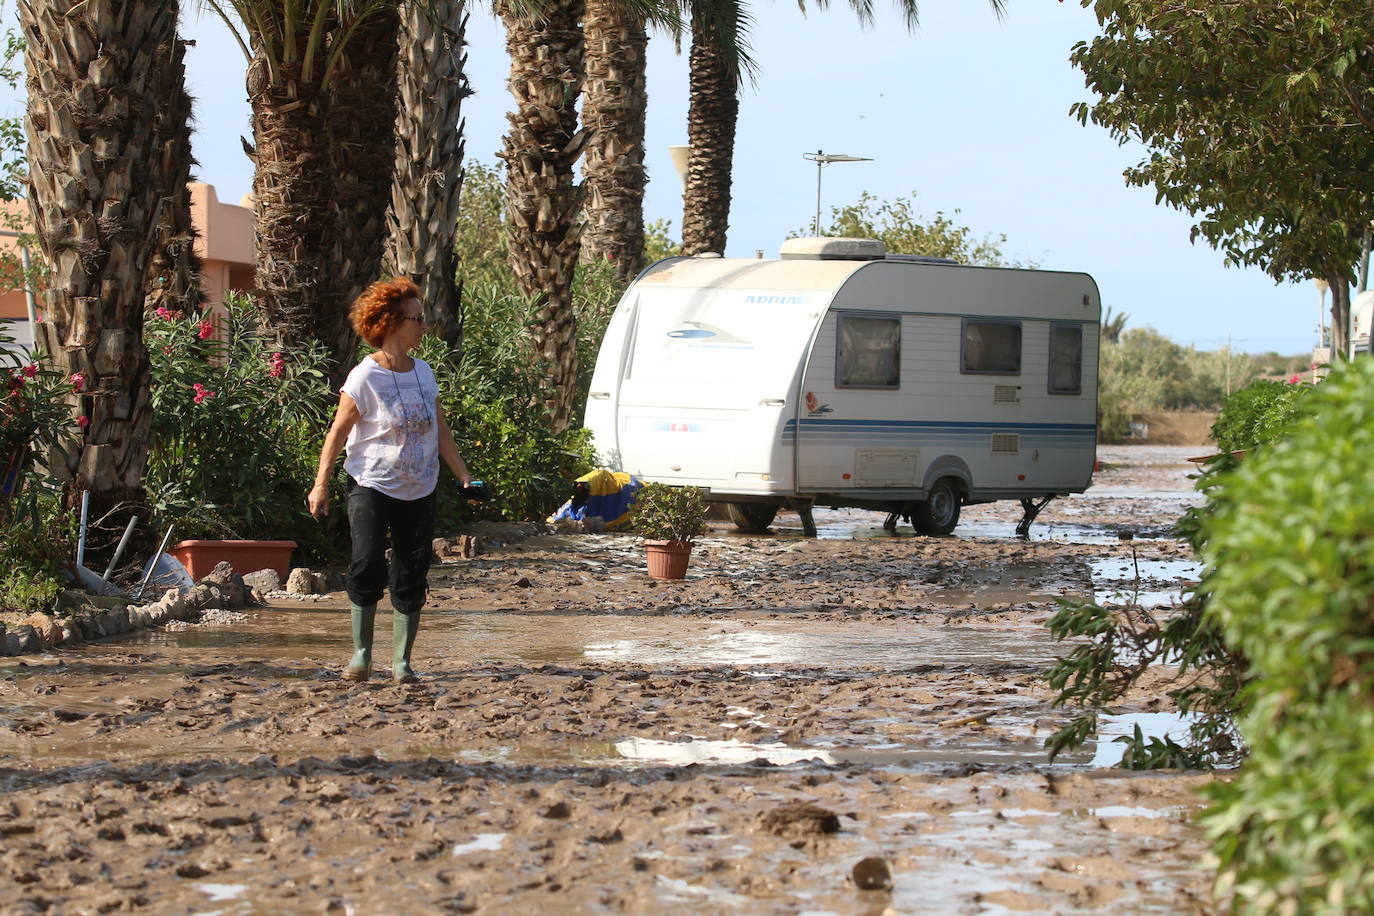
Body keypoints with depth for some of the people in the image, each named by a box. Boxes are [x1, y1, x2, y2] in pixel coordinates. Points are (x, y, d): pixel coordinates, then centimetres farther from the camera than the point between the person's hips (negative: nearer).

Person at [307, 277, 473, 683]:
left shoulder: (424, 373, 6)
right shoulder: (365, 378, -11)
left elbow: (440, 432, 13)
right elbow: (338, 433, -7)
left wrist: (464, 475, 8)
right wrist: (321, 485, -8)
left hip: (419, 492, 5)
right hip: (371, 486, -5)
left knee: (412, 579, 4)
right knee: (367, 565, -19)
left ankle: (401, 661, 12)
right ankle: (361, 653, -5)